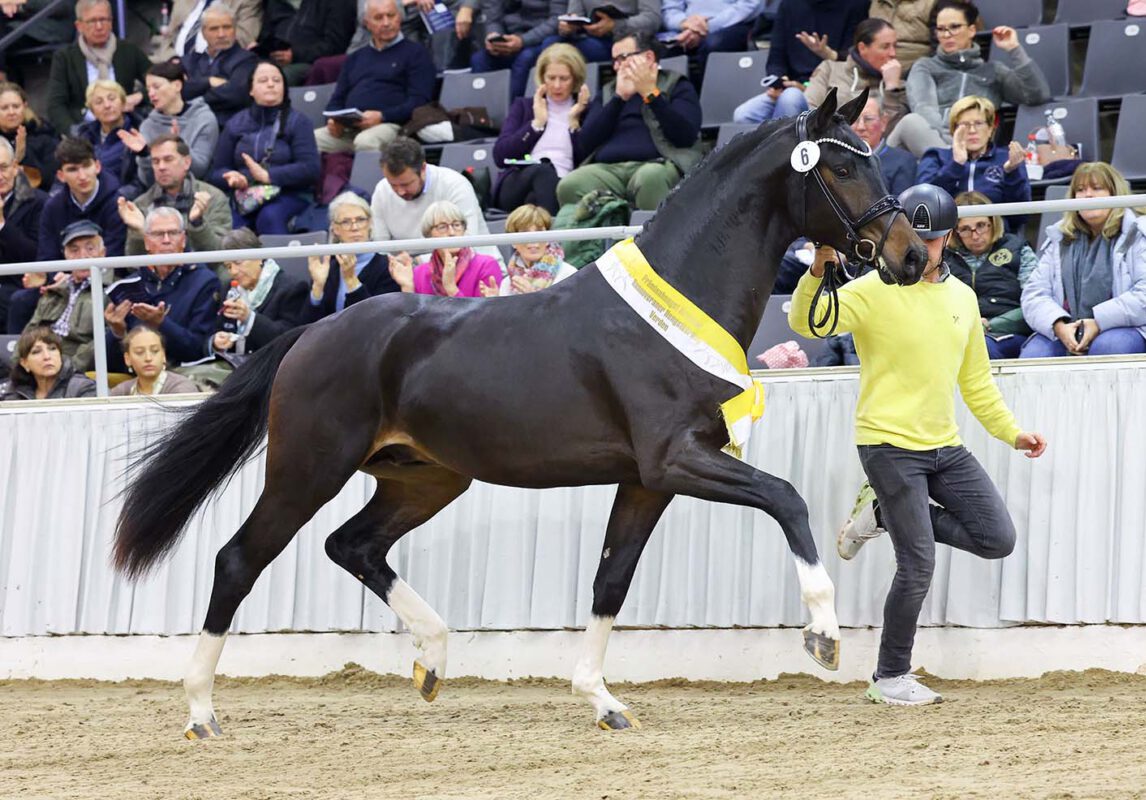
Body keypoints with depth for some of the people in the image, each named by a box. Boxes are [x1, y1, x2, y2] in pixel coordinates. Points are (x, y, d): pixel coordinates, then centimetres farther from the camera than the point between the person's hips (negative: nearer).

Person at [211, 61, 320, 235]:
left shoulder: (297, 122, 6)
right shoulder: (236, 124, 16)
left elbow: (310, 169, -6)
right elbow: (218, 172, 16)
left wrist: (267, 175, -17)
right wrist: (234, 178, -9)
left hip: (289, 196, -2)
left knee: (270, 217, -37)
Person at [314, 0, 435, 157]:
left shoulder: (415, 53, 11)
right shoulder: (356, 57, 29)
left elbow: (419, 101, -1)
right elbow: (337, 100, 27)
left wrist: (382, 117, -16)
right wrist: (334, 121, 3)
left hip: (390, 125, -5)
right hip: (347, 129, 5)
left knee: (366, 141, -40)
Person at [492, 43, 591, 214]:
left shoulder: (585, 111, 20)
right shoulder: (523, 106, 23)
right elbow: (500, 156, 6)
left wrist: (574, 122, 1)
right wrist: (537, 123, 5)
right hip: (517, 186, 0)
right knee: (543, 170, -36)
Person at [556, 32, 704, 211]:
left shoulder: (676, 86, 18)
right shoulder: (607, 93, 28)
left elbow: (686, 136, -1)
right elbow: (584, 145, 11)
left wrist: (650, 93, -3)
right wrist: (619, 97, 7)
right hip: (607, 169, 3)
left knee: (650, 178, -40)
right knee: (569, 186, -30)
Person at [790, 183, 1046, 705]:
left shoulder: (962, 298, 12)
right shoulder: (873, 291, -8)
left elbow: (975, 379, 22)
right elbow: (806, 321, -23)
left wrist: (1011, 432, 17)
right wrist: (818, 272, -39)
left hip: (944, 447, 6)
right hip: (889, 445, -6)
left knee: (997, 539, -1)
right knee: (918, 565, -9)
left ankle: (883, 515, 14)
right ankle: (890, 677, 9)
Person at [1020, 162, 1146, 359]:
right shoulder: (1059, 239, 18)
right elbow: (1034, 294, 10)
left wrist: (1099, 323, -19)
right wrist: (1059, 326, -12)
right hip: (1065, 333, 3)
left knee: (1108, 347, -38)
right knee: (1032, 354, -27)